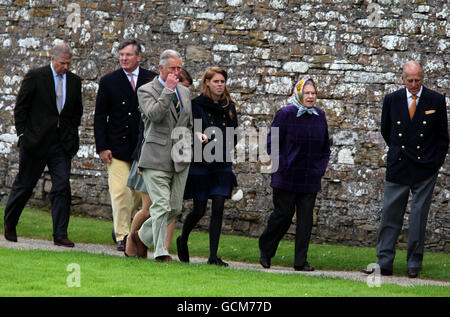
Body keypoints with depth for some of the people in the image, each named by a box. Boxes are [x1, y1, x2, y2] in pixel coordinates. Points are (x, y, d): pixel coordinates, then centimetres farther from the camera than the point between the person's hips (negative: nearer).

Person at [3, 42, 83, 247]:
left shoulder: (74, 81, 8)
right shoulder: (35, 77, -5)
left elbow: (77, 111, 20)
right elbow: (20, 108, -3)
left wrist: (72, 134, 9)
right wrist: (23, 135, -6)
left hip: (62, 144, 3)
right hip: (36, 141, -3)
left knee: (62, 187, -7)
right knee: (24, 184, 8)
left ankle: (60, 234, -6)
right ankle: (9, 225, 28)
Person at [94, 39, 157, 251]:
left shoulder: (152, 80, 5)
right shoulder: (109, 81, 2)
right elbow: (100, 117, 2)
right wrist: (102, 147, -6)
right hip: (118, 146, -2)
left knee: (139, 192, 7)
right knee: (120, 192, -6)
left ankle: (120, 220, 31)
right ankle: (122, 236, 1)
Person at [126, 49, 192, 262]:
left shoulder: (184, 92, 17)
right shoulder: (146, 91, -1)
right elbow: (154, 114, -19)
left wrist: (188, 144, 12)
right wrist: (168, 90, -18)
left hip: (180, 159, 6)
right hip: (156, 159, -6)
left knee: (175, 208, 6)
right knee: (161, 206, -10)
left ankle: (143, 236, 25)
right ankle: (160, 252, -3)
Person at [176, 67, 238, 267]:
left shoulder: (229, 106, 10)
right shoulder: (197, 105, -3)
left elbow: (234, 135, 17)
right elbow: (189, 130, -10)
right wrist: (198, 135, -31)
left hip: (222, 165, 3)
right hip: (200, 164, -3)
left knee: (218, 209, -5)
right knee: (199, 210, 1)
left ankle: (213, 256, -4)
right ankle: (182, 241, 30)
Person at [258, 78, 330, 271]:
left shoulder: (320, 117, 9)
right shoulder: (285, 115, -5)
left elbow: (325, 148, 19)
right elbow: (272, 144, -3)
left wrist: (320, 169, 6)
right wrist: (282, 167, -11)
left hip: (310, 180, 4)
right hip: (286, 179, -4)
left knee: (306, 220, 0)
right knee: (283, 215, -1)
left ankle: (301, 262, 4)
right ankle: (265, 250, 21)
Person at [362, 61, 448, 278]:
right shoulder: (392, 100, 4)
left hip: (425, 170, -2)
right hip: (398, 168, 2)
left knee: (418, 216, 1)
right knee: (390, 214, 0)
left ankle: (414, 264, 9)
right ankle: (384, 263, 2)